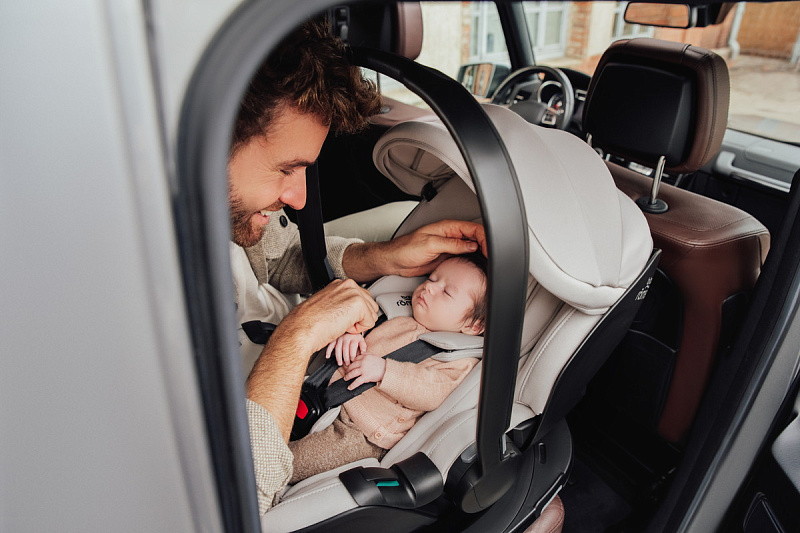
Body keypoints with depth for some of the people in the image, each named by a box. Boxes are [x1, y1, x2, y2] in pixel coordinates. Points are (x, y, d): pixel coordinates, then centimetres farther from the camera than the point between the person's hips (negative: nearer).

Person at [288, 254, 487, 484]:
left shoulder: (458, 360, -7)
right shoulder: (397, 318, 11)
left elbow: (433, 392, -23)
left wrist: (384, 370, -31)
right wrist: (349, 335, -7)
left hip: (361, 431, -6)